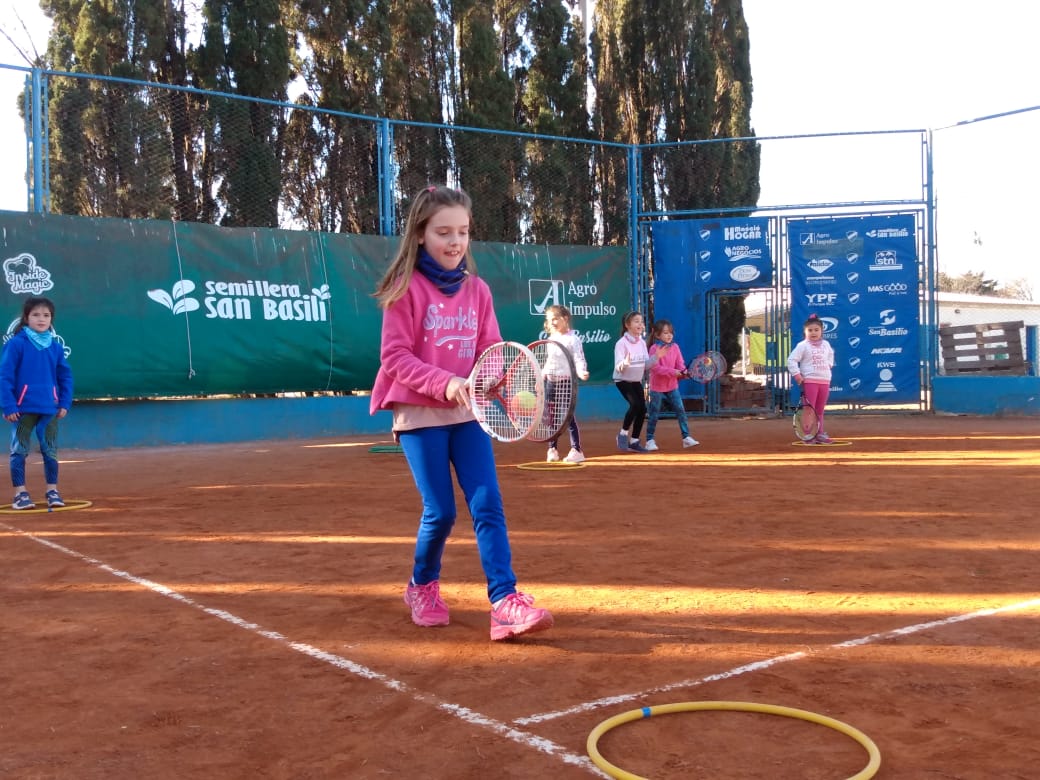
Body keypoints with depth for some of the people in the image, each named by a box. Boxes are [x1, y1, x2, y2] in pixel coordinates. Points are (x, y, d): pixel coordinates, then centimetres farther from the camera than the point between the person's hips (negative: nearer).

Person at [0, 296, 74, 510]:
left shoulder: (56, 346, 4)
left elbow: (66, 376, 9)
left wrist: (65, 403, 2)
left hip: (50, 408, 3)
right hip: (24, 408, -3)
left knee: (50, 450, 9)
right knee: (19, 451, 5)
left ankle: (52, 491, 19)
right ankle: (20, 493, 12)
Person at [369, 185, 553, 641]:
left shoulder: (477, 289, 7)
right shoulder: (406, 289, -8)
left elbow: (490, 348, 6)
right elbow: (395, 356, -12)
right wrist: (444, 384, -26)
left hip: (468, 413, 4)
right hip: (419, 414, -4)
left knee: (488, 506, -6)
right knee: (440, 511, -1)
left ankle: (506, 603, -9)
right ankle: (422, 586, 26)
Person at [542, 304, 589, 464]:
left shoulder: (573, 339, -9)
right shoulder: (551, 339, 13)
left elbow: (579, 360, -15)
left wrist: (581, 372, -32)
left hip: (567, 382, -6)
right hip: (551, 382, 7)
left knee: (569, 416, -6)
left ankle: (577, 451, -1)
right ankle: (552, 449, 17)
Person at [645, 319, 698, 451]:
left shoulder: (675, 347, 3)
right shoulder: (654, 348, -12)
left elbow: (680, 364, 1)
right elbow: (655, 368, -20)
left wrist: (683, 371, -22)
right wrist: (672, 372, -27)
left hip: (672, 386, 4)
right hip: (657, 387, -4)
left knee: (680, 410, -1)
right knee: (654, 414, 3)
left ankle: (686, 437, 4)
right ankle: (650, 440, 14)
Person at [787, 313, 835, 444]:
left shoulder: (826, 344, 12)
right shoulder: (802, 346, -6)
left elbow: (830, 354, 34)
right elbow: (791, 360, -9)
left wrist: (829, 364, 18)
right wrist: (796, 374, -15)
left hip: (825, 380, 6)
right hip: (809, 380, -5)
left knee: (820, 410, 12)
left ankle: (820, 434, 18)